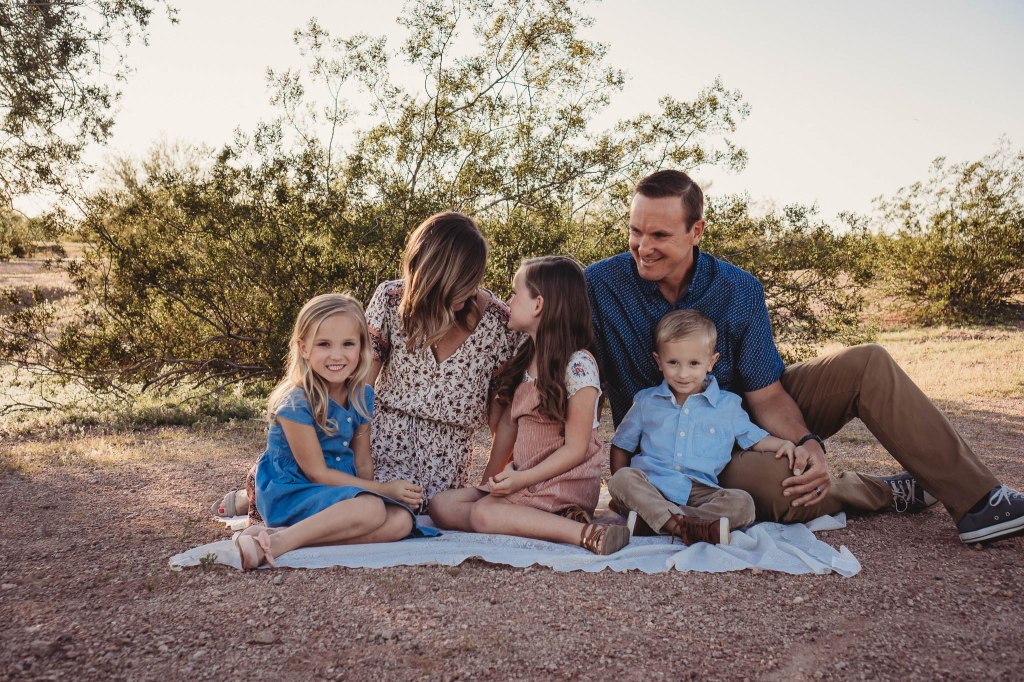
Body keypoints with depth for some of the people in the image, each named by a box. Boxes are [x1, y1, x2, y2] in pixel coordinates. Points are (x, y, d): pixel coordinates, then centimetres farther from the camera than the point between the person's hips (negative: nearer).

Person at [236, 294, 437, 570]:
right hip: (290, 491, -7)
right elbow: (317, 473, -15)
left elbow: (362, 462, 7)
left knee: (401, 520, -21)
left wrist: (372, 491, -14)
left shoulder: (363, 396, 3)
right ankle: (278, 541, -30)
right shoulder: (296, 402, -17)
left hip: (342, 489, 7)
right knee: (371, 509, -32)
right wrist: (384, 490, -14)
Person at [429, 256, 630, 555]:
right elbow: (507, 424, 12)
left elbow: (576, 449, -14)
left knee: (484, 514, -29)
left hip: (568, 483, -9)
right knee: (440, 506, -7)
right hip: (524, 478, 9)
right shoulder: (525, 361, 11)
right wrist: (491, 480, 6)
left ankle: (586, 533, -26)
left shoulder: (578, 365, -14)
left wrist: (522, 479, -21)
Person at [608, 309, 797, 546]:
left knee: (742, 502, -26)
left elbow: (753, 437, 24)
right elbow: (622, 445, 20)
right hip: (650, 486, 0)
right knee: (622, 479, -29)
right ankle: (684, 526, -41)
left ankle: (652, 519, -36)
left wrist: (783, 444, 2)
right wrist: (621, 493, 9)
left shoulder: (728, 405, 14)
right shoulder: (646, 402, 13)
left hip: (699, 492, 0)